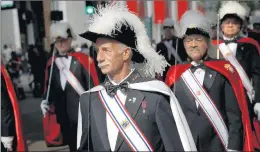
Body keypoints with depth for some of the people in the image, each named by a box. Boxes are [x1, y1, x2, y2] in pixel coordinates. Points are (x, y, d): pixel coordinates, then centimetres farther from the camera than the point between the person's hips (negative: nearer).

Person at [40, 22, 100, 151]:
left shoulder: (83, 59, -8)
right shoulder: (51, 63, 7)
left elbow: (93, 86, -8)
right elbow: (49, 86, 15)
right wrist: (46, 101, -1)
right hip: (63, 115, 4)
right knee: (72, 145, 15)